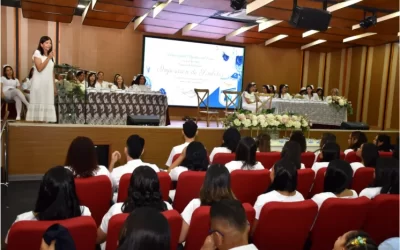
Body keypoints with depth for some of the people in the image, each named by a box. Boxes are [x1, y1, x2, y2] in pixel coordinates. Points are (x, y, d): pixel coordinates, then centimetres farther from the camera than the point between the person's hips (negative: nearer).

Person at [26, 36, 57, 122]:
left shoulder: (51, 56, 15)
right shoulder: (37, 53, -1)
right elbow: (39, 68, -15)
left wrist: (54, 86, 10)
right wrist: (48, 58, -16)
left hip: (49, 83, 5)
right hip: (39, 83, -5)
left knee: (48, 102, 2)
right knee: (38, 101, -6)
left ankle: (46, 120, 4)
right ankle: (36, 120, -5)